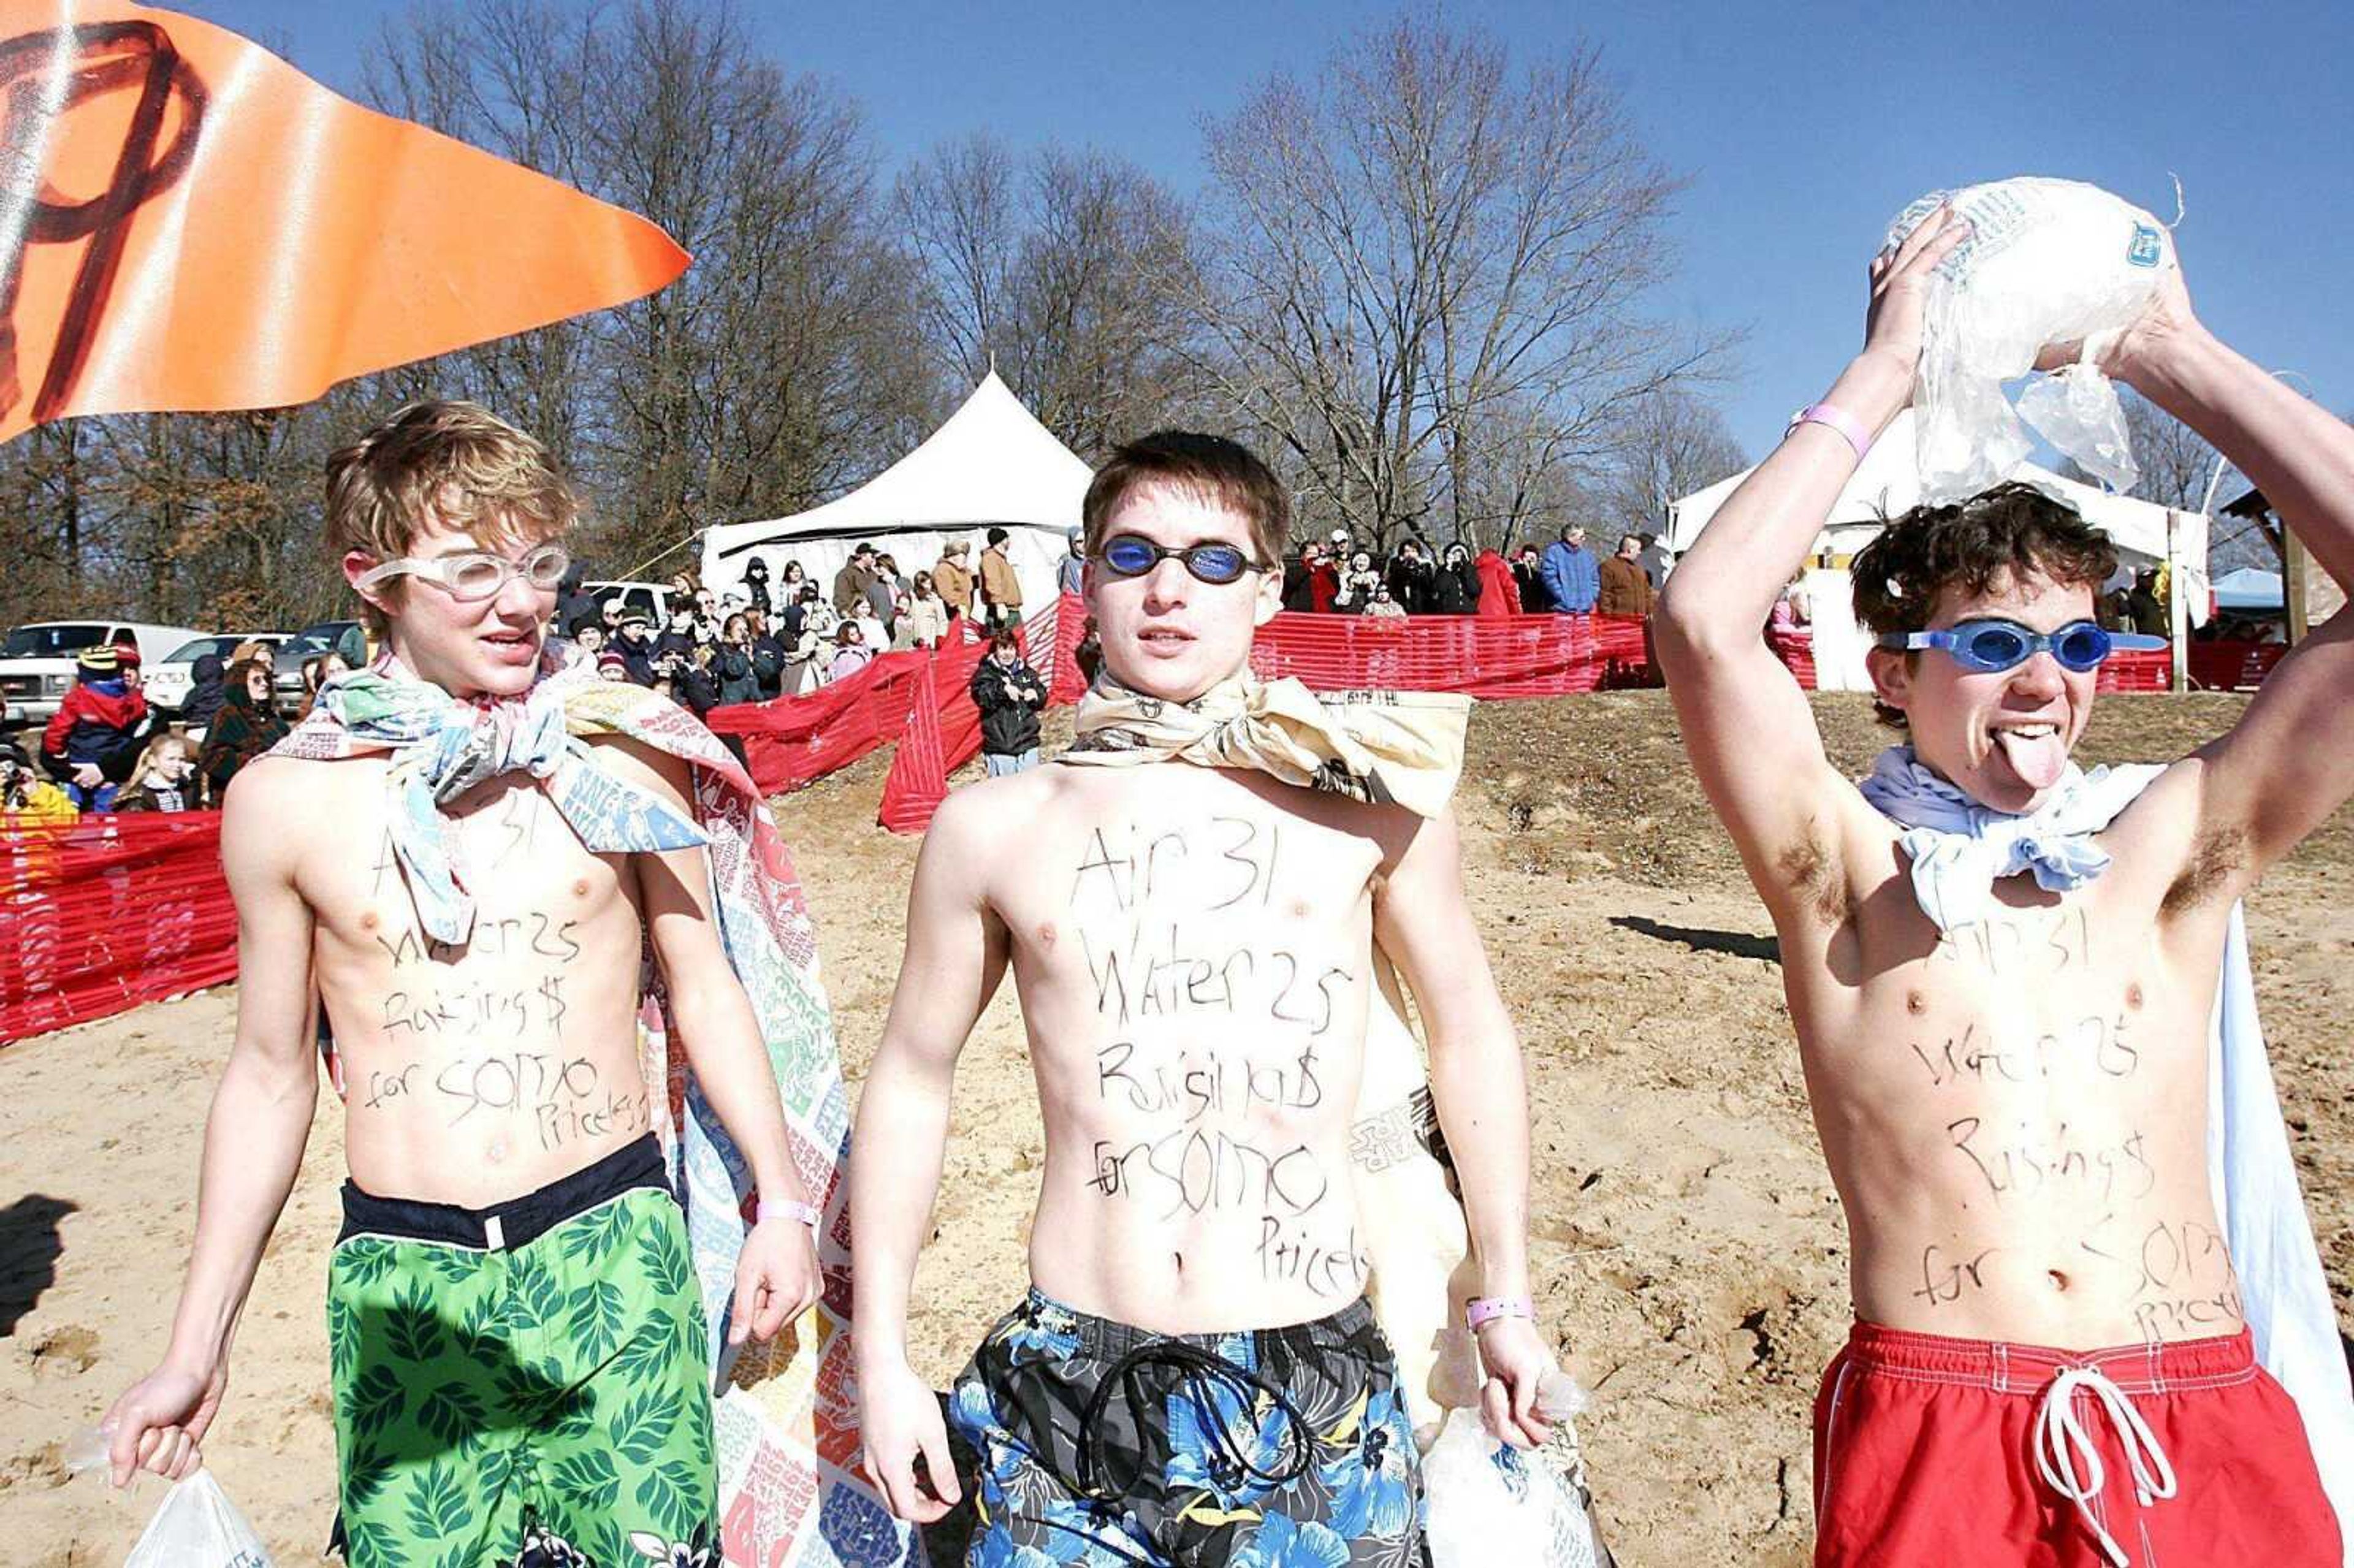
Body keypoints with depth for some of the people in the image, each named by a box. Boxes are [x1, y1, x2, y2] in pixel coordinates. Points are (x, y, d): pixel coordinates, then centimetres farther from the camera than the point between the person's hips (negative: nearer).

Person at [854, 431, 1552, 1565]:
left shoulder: (1367, 801, -2)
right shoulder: (992, 826, 0)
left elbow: (1469, 1034, 9)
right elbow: (912, 1079, 8)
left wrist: (1505, 1303, 12)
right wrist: (883, 1362, 8)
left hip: (1314, 1396, 0)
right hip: (1069, 1391, 1)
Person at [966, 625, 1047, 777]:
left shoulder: (1027, 672, 13)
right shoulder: (985, 672, -1)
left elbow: (1042, 701, 16)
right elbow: (981, 696, -18)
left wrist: (1036, 696, -6)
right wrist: (1003, 689, -32)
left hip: (1028, 747, 5)